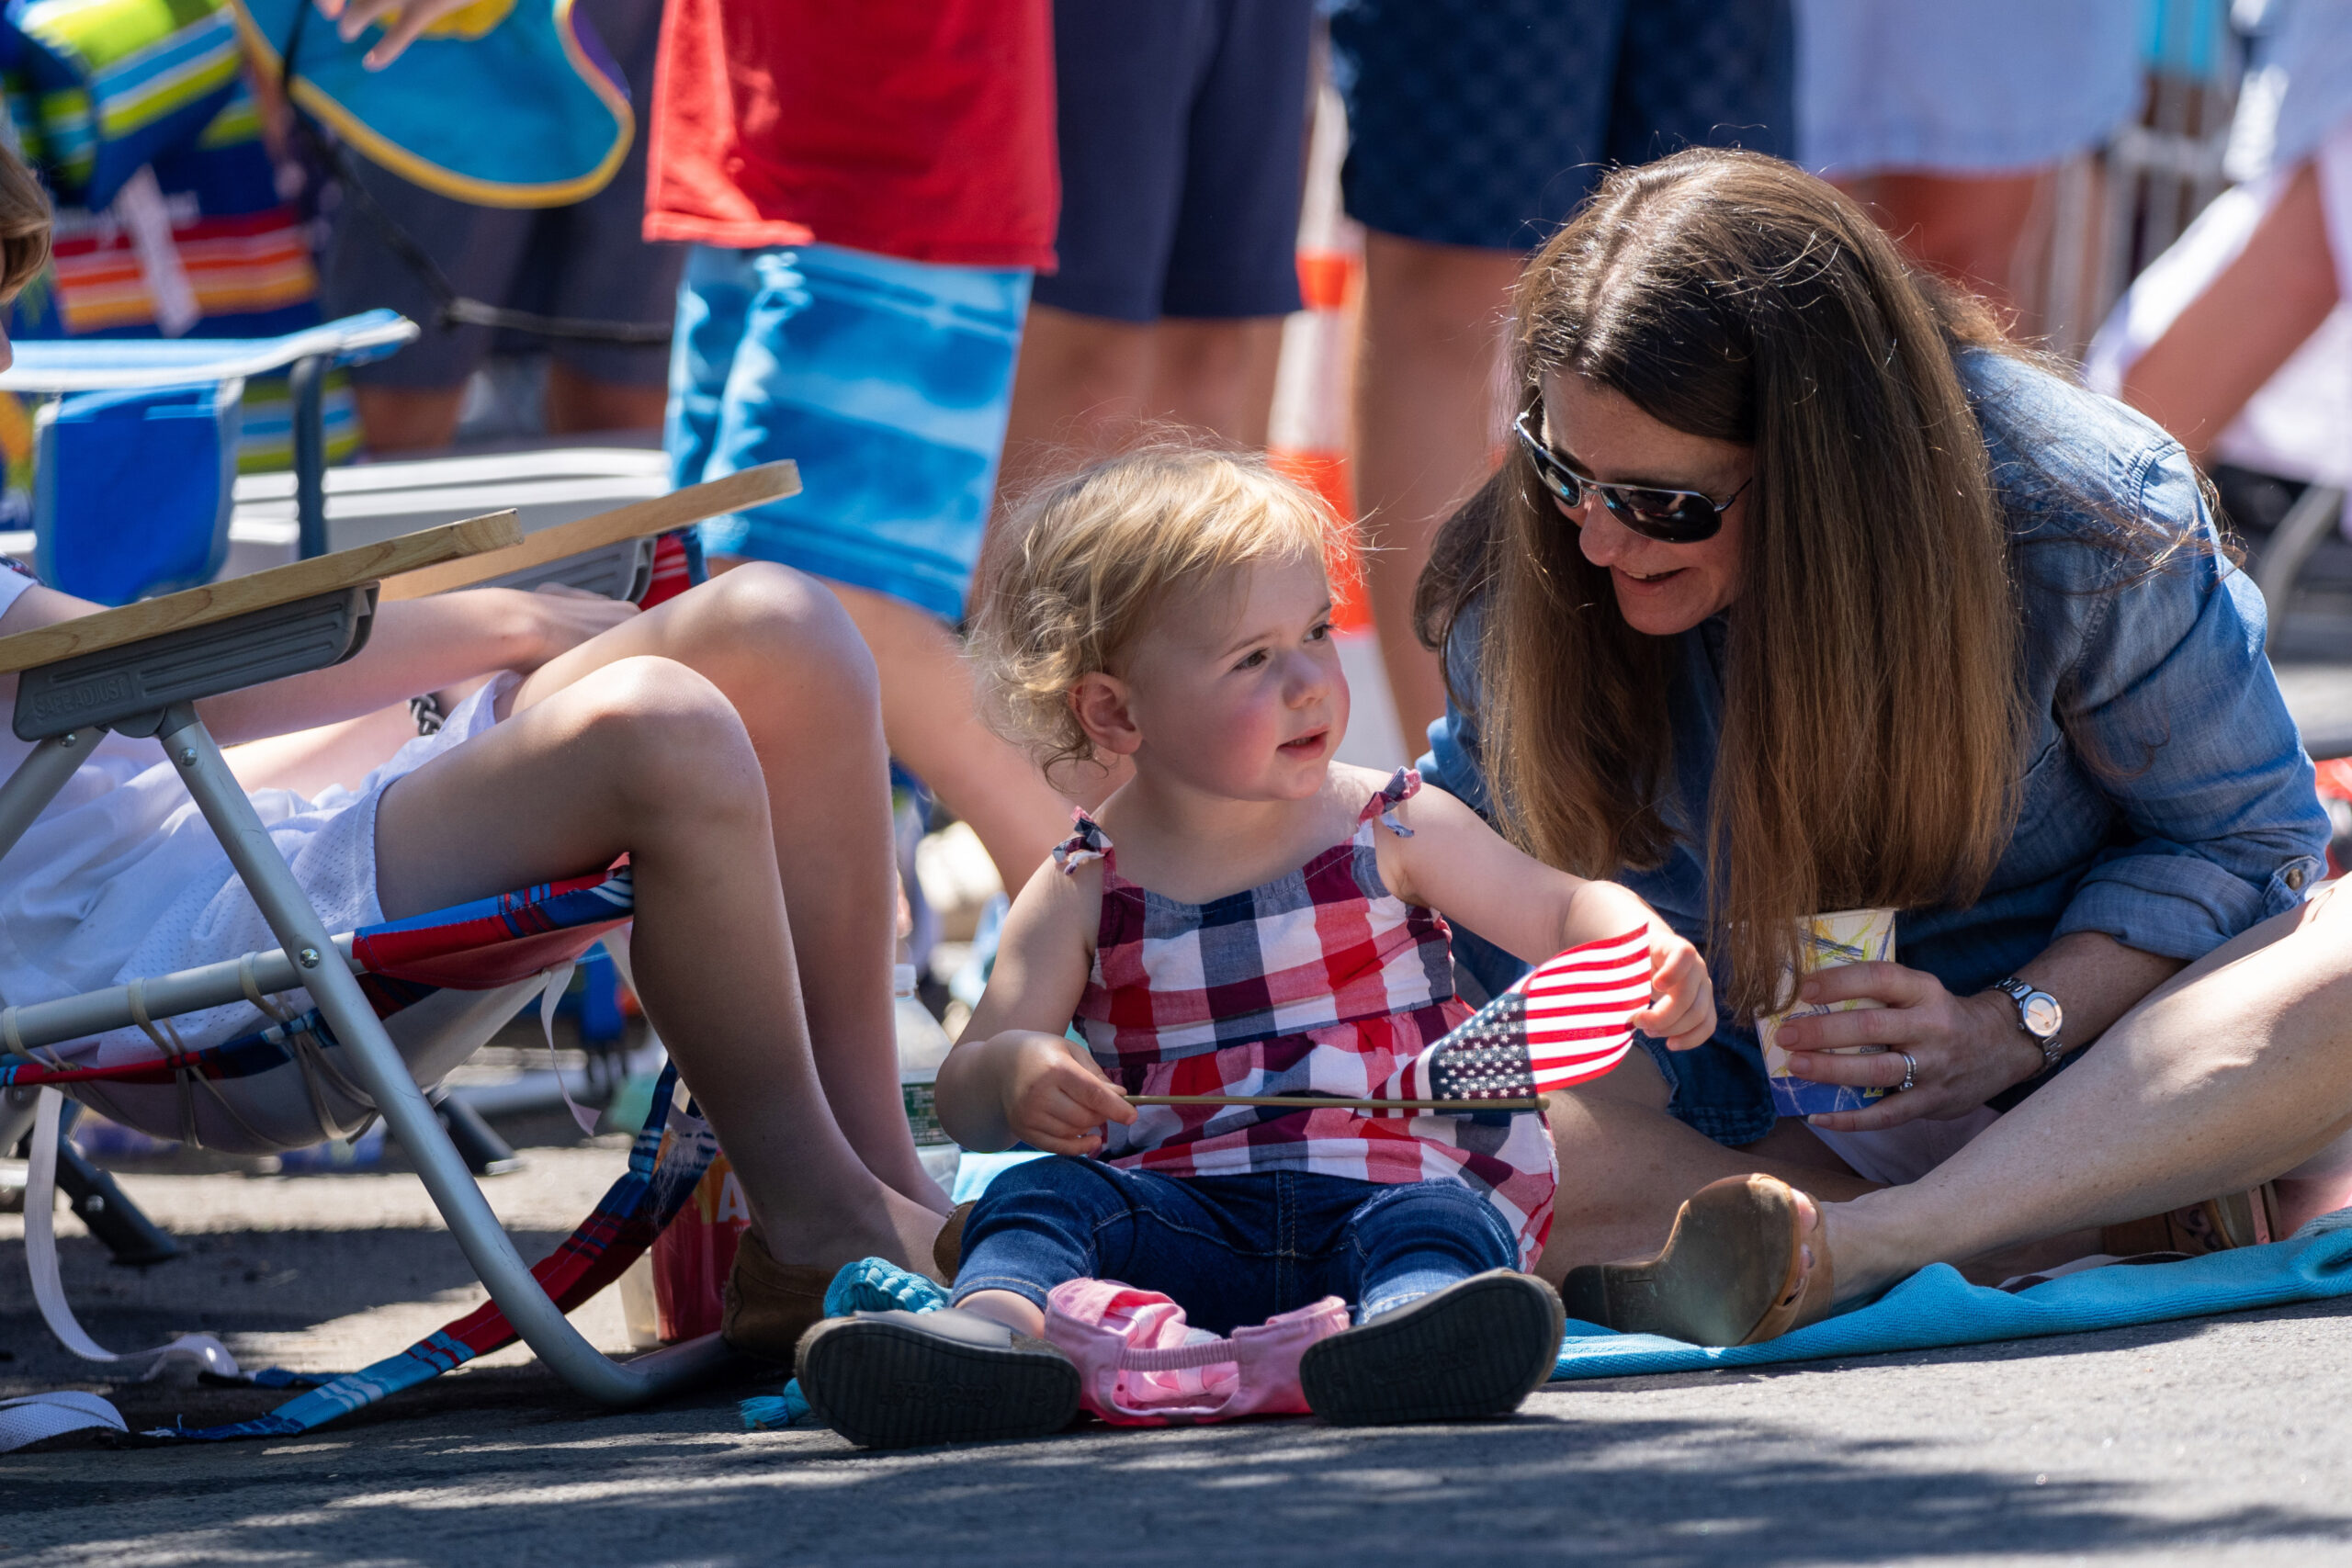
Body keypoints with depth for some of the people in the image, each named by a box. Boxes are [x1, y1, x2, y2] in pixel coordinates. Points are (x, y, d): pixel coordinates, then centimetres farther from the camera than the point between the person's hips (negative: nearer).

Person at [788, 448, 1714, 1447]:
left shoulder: (1392, 832, 8)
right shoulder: (1084, 896, 7)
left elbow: (1560, 912, 15)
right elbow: (963, 1100, 4)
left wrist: (1650, 957, -8)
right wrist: (1013, 1072, -21)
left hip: (1395, 1185, -1)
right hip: (1187, 1228, 1)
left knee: (1431, 1223, -34)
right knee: (1041, 1193, -23)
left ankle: (1404, 1338, -68)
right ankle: (994, 1329, -54)